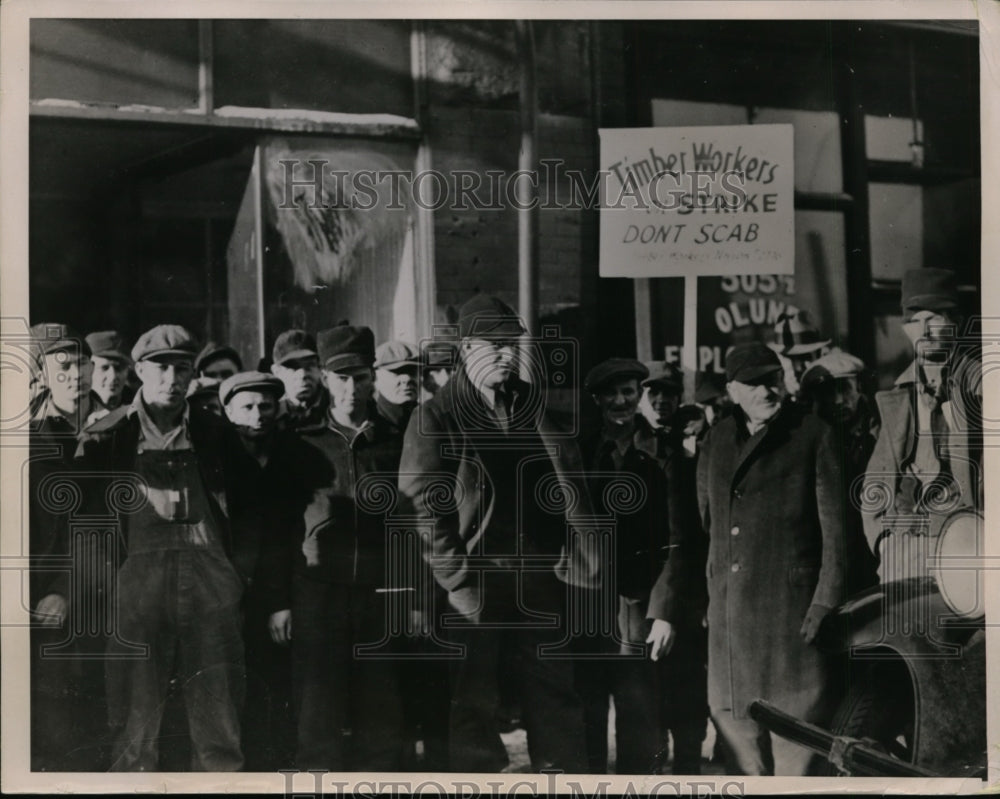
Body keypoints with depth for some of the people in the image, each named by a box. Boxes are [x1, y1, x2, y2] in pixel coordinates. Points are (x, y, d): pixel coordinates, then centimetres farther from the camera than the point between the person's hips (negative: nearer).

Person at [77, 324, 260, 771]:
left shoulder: (216, 436, 9)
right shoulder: (106, 438, 4)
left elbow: (247, 509, 17)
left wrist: (234, 563, 9)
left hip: (209, 587, 2)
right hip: (137, 591, -2)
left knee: (221, 732, 4)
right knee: (135, 731, 1)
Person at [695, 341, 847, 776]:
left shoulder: (814, 436, -2)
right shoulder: (717, 439, 13)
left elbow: (835, 527, -5)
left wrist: (826, 601, -10)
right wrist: (707, 592, 15)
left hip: (790, 603, -5)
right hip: (728, 607, 5)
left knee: (794, 715, -1)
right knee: (729, 712, 9)